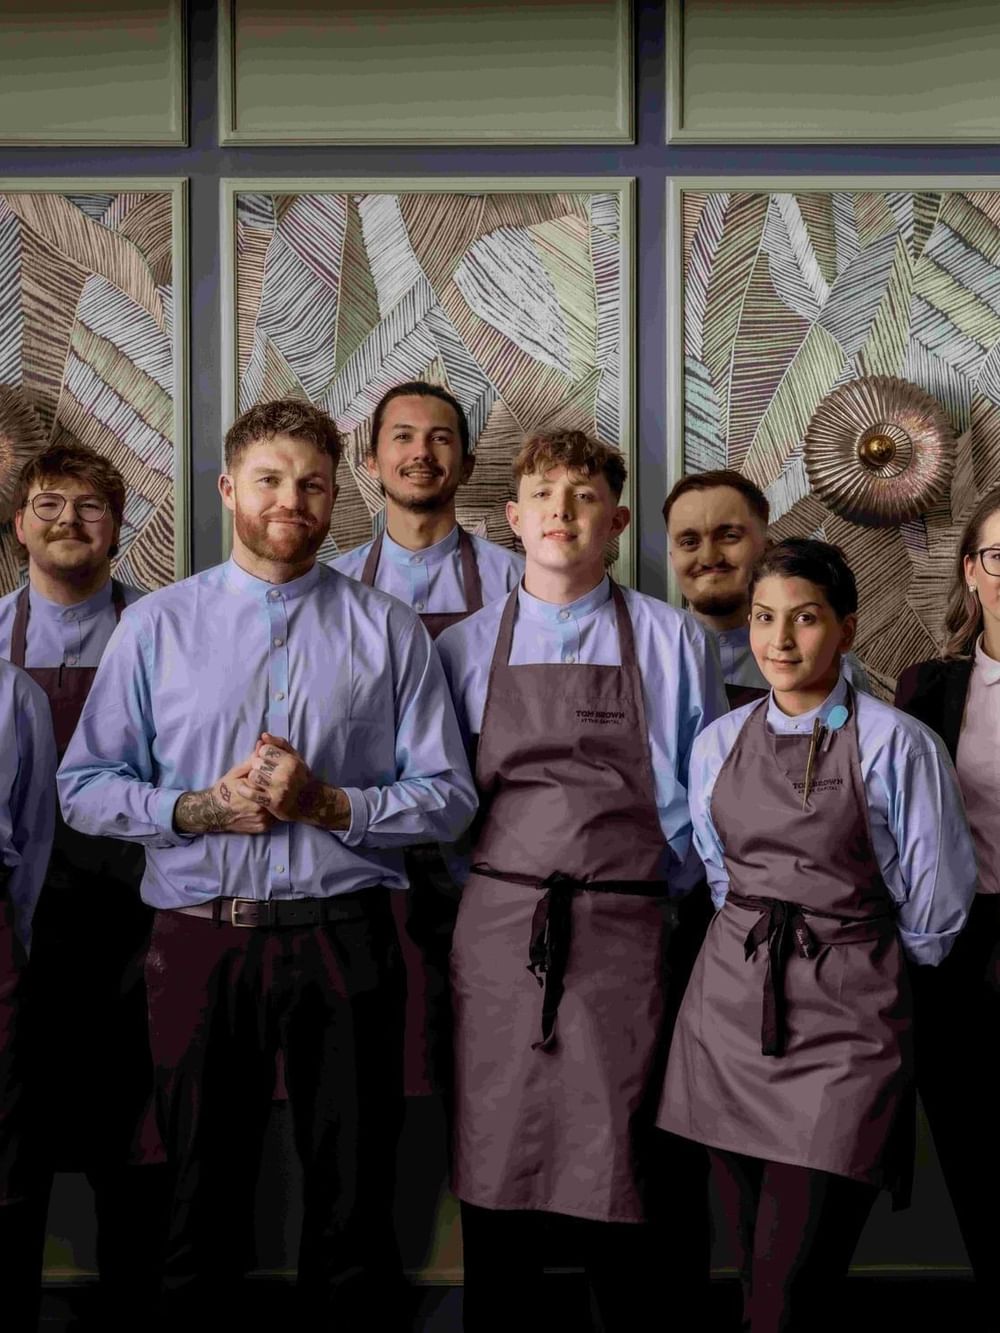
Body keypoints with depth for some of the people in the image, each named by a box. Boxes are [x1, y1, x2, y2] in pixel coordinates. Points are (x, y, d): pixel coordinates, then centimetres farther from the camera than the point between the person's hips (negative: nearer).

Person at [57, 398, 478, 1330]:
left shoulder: (388, 630, 5)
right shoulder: (156, 625, 6)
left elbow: (447, 797, 2)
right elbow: (83, 788, 5)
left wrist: (327, 804, -13)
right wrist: (199, 809, -11)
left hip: (342, 938, 0)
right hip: (199, 938, 1)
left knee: (353, 1210, 9)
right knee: (201, 1209, 13)